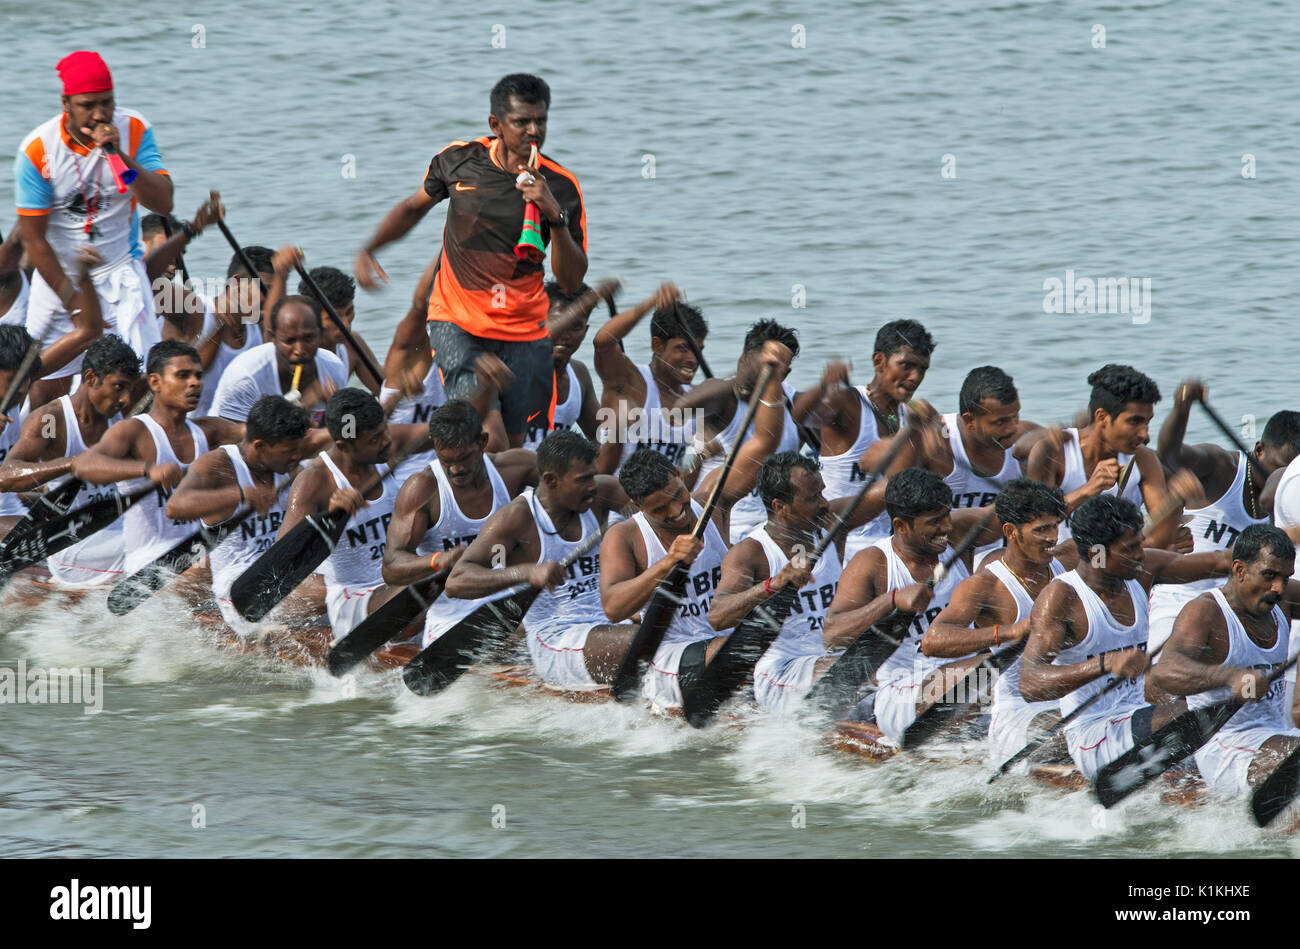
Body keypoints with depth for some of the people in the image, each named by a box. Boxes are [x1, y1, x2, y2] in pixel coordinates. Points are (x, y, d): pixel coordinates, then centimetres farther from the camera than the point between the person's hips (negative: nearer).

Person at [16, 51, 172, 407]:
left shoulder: (133, 131, -10)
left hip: (120, 270, 0)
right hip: (57, 276, 0)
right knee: (48, 388, 2)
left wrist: (120, 156, -30)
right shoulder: (37, 150, -14)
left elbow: (163, 203, -19)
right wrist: (71, 298, -11)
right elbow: (33, 238, -9)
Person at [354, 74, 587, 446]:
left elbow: (571, 281, -9)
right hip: (457, 321, -1)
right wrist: (369, 249, 4)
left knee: (511, 445, 5)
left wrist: (555, 215, -22)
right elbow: (414, 208, 18)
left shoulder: (561, 186, -6)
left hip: (523, 330, 1)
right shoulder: (459, 160, -4)